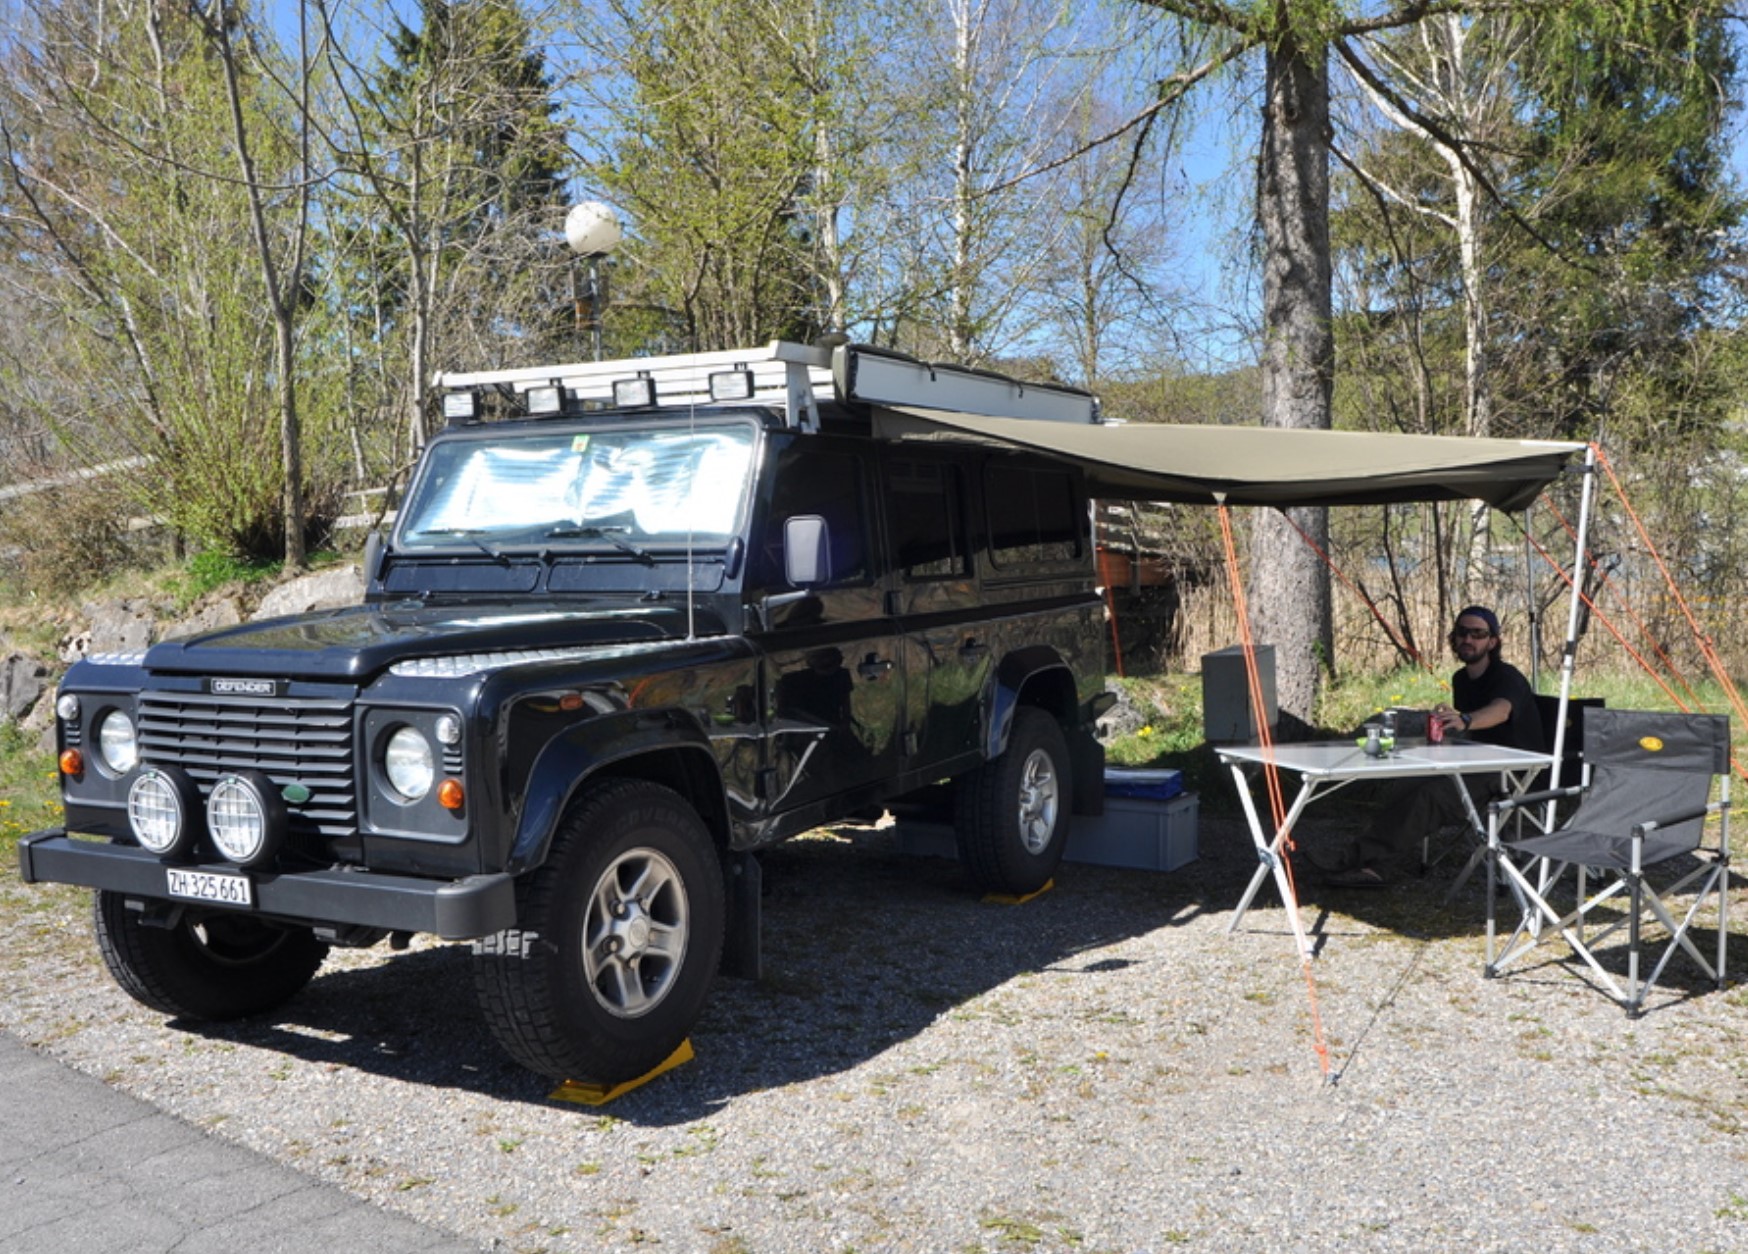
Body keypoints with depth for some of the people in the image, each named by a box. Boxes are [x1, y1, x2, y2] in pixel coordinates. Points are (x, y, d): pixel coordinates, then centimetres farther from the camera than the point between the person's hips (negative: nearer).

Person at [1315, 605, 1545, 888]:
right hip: (1482, 767, 8)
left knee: (1431, 793, -30)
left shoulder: (1507, 677, -15)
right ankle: (1373, 866, -29)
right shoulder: (1461, 679, 13)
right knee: (1408, 783, -18)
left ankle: (1360, 858, -32)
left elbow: (1501, 710, -40)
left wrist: (1464, 721, -59)